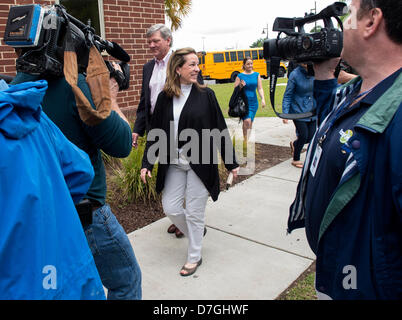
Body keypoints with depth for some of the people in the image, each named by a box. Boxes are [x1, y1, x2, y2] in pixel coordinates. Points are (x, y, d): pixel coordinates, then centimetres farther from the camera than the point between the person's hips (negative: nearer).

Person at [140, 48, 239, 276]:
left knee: (194, 211, 5)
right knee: (170, 208, 7)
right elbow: (155, 132, 6)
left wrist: (232, 163, 1)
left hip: (200, 163, -3)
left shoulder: (206, 95, -4)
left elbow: (220, 130, -1)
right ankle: (197, 231, 37)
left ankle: (195, 257, 25)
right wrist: (147, 164, 2)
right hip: (174, 164, 3)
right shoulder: (165, 98, 2)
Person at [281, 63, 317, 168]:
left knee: (311, 138, 4)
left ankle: (294, 144, 38)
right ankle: (296, 160, 24)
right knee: (303, 137, -1)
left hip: (313, 112, 4)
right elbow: (287, 95, -9)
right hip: (299, 111, -4)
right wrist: (285, 113, -15)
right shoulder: (295, 74, -13)